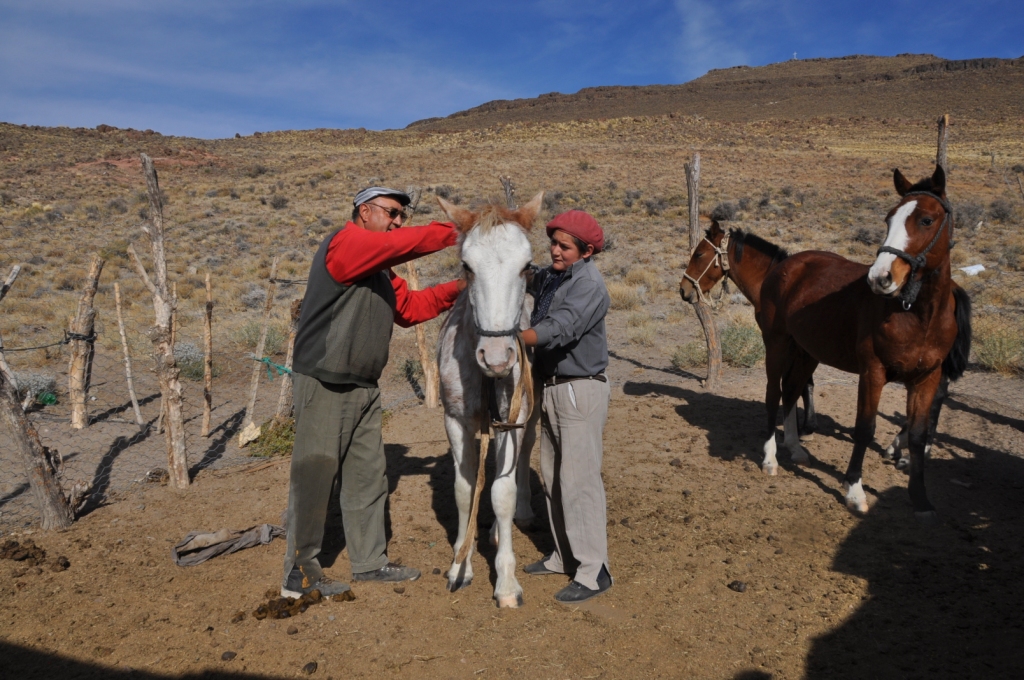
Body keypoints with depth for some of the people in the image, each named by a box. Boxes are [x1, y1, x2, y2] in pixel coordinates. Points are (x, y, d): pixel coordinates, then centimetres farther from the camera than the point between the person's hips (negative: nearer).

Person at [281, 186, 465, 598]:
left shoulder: (381, 271, 19)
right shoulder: (345, 244, -10)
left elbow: (408, 308, 21)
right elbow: (406, 243, -21)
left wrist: (460, 287, 11)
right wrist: (456, 234, -12)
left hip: (364, 388, 10)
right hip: (324, 384, -10)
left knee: (368, 476, 14)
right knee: (313, 477, -1)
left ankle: (370, 561, 27)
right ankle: (299, 573, 11)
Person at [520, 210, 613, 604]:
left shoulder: (589, 284, -17)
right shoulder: (548, 278, 9)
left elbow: (558, 331, -29)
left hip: (581, 390, -9)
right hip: (552, 387, 9)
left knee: (578, 480, -6)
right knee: (552, 476, 16)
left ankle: (593, 571, 5)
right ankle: (564, 556, 30)